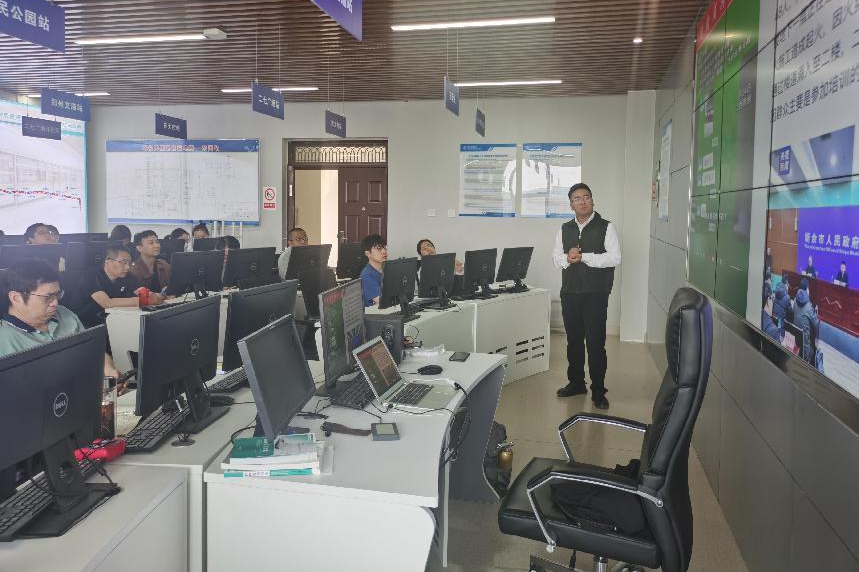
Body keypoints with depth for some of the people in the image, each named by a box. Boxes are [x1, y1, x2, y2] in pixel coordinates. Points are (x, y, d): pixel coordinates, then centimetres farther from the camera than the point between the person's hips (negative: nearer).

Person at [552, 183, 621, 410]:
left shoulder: (606, 227, -2)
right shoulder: (565, 229, 13)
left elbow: (614, 258, -12)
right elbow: (555, 257, 10)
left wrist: (583, 257, -17)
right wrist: (567, 258, -12)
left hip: (596, 294, -5)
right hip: (570, 292, 5)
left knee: (595, 342, -4)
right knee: (573, 340, 13)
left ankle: (598, 390, 6)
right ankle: (576, 382, 27)